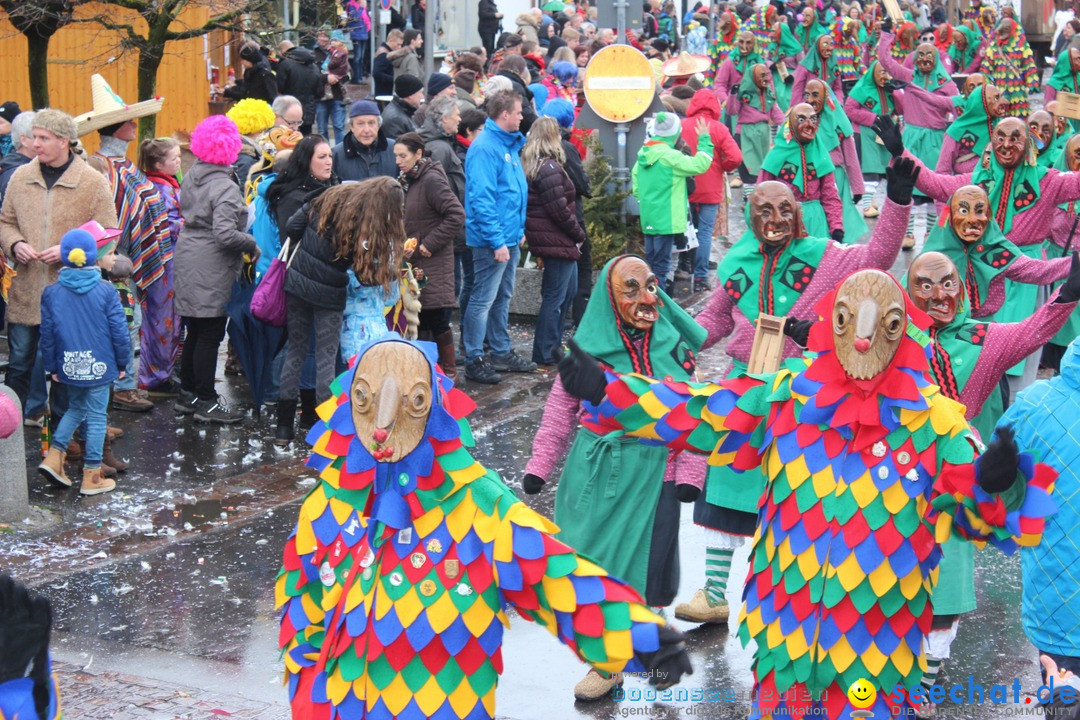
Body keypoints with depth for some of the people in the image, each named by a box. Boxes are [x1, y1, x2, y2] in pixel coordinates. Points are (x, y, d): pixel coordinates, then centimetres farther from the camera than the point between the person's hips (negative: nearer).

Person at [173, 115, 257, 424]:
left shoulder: (190, 177, 7)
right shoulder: (226, 188, -19)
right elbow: (225, 234, -26)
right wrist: (251, 244, -12)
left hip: (188, 258, 9)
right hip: (212, 269, -9)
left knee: (195, 331, 19)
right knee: (210, 335, -1)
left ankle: (188, 393, 28)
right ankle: (205, 401, 5)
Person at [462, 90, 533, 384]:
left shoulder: (509, 144, 13)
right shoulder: (485, 148, -18)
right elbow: (481, 199, -22)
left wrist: (519, 230, 18)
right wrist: (497, 241, -23)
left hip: (510, 237, 10)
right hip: (492, 240, -10)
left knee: (502, 298, 18)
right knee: (483, 300, -3)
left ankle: (502, 353, 27)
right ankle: (473, 360, 2)